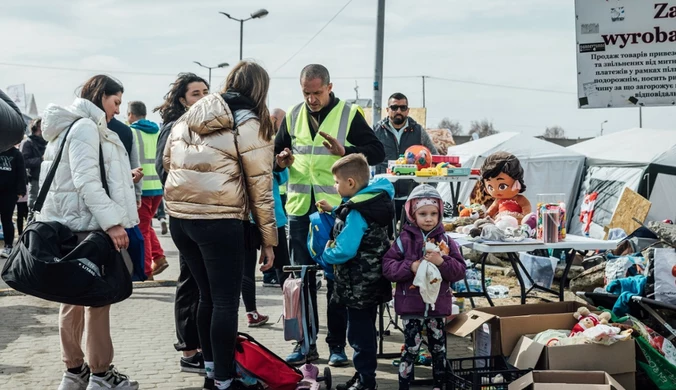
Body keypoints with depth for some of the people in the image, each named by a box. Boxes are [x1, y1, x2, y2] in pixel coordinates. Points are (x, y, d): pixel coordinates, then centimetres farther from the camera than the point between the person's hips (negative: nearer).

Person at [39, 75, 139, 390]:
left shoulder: (70, 126, 20)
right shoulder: (85, 126, -12)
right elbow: (86, 181, -21)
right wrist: (112, 221, -24)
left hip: (71, 224, 10)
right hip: (87, 224, -10)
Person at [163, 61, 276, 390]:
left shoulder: (188, 117, 13)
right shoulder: (249, 124, -4)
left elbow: (168, 162, 20)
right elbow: (260, 187, -4)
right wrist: (269, 239, 2)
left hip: (179, 216, 6)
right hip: (220, 221, -6)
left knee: (207, 295, 18)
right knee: (225, 302, 2)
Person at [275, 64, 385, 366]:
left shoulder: (349, 114, -3)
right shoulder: (293, 115, 10)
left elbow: (377, 152, -6)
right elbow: (276, 153, 19)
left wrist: (345, 151, -22)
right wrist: (281, 160, -5)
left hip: (337, 209, -4)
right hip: (300, 208, 4)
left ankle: (337, 344, 13)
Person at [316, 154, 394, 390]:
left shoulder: (356, 212, -23)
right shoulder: (370, 202, 5)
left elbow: (344, 250, -28)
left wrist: (325, 255, -10)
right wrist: (333, 211, 18)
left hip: (358, 287, -10)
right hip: (370, 282, 10)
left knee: (359, 333, 1)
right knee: (365, 330, 19)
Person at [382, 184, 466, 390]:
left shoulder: (446, 241, 1)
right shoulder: (404, 240, -6)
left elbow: (459, 271, -3)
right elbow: (388, 267, -10)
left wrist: (442, 262, -20)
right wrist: (410, 267, -22)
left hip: (437, 305, 3)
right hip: (411, 304, -3)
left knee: (439, 349, 14)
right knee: (411, 349, 0)